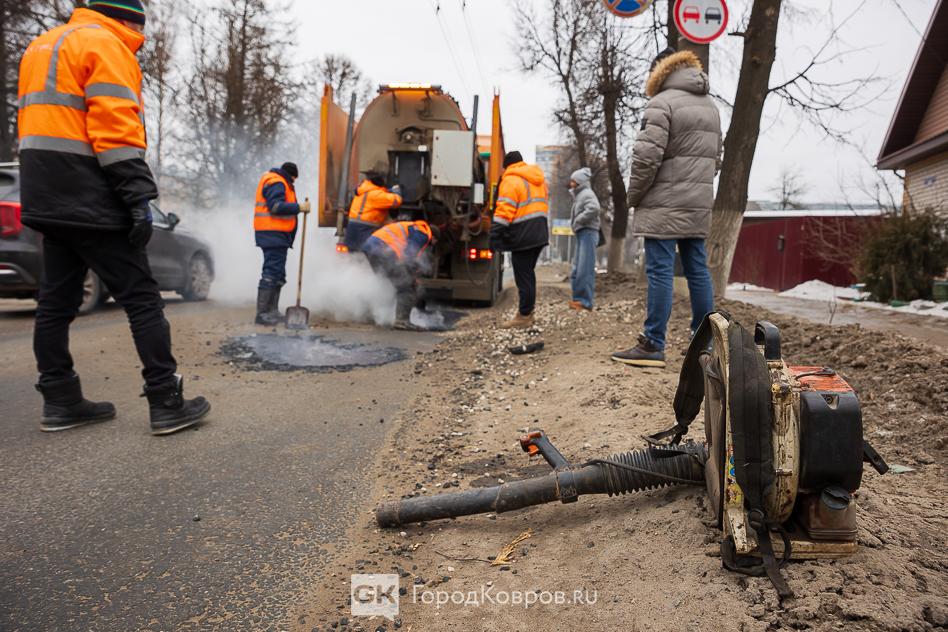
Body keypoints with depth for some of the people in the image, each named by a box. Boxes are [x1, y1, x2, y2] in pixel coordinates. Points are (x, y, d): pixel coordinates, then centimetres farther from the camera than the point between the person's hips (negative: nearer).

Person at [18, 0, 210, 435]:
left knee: (57, 302, 11)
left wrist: (49, 195, 23)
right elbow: (116, 128, -17)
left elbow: (42, 120, 23)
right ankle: (166, 404, -6)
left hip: (47, 200, 10)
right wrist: (139, 197, -19)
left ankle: (60, 402, 17)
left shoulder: (43, 46, 24)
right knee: (142, 299, -7)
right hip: (88, 201, -9)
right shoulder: (106, 45, -5)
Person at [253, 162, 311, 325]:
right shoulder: (276, 183, -10)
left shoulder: (280, 183, 23)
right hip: (272, 233, -11)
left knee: (278, 274, 15)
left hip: (278, 234, 11)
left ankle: (272, 311, 22)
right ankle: (262, 313, -11)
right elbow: (276, 206, -22)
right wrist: (299, 207, -19)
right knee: (271, 272, -12)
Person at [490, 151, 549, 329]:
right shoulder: (538, 179, 18)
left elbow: (504, 211, -17)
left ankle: (524, 316, 1)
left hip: (523, 236, -8)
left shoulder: (511, 180, -9)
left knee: (523, 276, -3)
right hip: (540, 233, 9)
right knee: (528, 273, 17)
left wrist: (494, 237, -18)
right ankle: (527, 311, 24)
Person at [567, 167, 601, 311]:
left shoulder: (587, 194, -10)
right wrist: (574, 224, 6)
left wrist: (577, 221, -18)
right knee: (578, 268, 11)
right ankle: (579, 298, 16)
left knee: (585, 268, -10)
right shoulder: (579, 195, 20)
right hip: (581, 233, 10)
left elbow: (594, 209, -27)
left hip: (588, 233, -10)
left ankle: (585, 301, -9)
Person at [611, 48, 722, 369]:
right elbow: (716, 158, 21)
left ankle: (653, 345, -6)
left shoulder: (662, 102, -7)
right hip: (699, 205, 8)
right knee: (698, 270, 11)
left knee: (660, 271, -7)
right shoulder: (711, 106, 20)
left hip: (665, 206, -8)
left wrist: (633, 195, -5)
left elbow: (647, 156, -16)